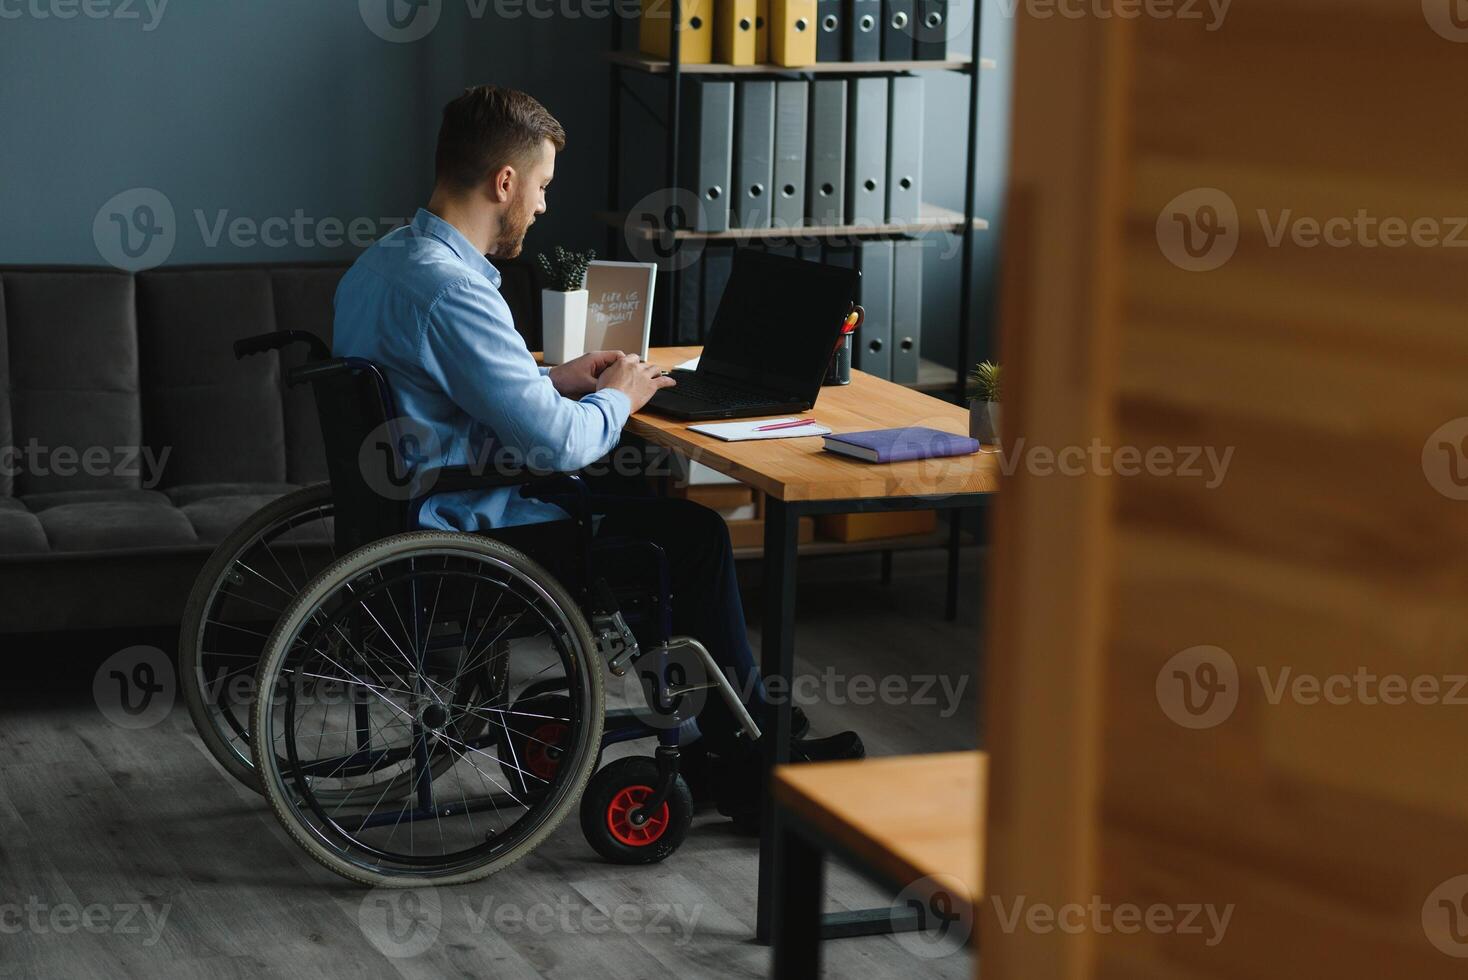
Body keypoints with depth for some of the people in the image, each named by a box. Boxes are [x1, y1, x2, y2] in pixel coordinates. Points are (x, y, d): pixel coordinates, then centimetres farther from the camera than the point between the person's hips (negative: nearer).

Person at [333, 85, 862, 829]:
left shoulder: (380, 263, 7)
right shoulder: (450, 291, -25)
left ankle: (721, 738, 22)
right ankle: (748, 763, 14)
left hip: (413, 510, 11)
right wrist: (617, 398, -6)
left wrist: (555, 380, 12)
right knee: (694, 535, 0)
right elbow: (558, 444, -26)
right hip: (468, 533, -11)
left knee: (652, 500, 19)